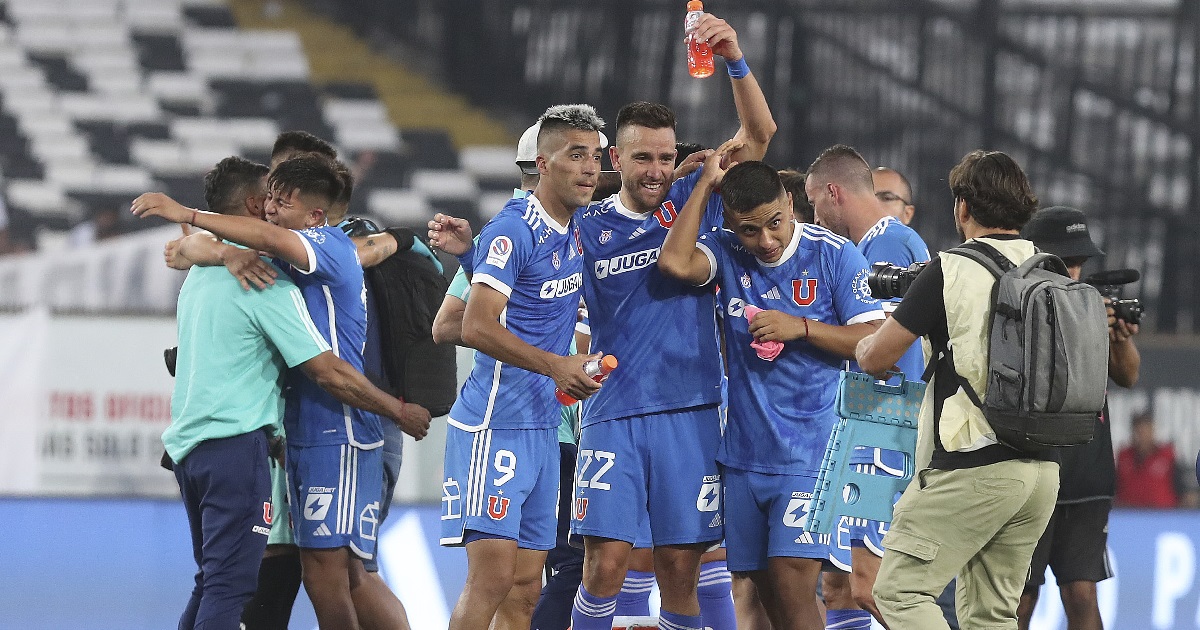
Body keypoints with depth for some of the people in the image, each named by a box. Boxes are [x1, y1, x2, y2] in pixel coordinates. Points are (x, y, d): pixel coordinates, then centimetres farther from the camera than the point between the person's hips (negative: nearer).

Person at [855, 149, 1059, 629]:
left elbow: (876, 357, -6)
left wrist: (865, 347, 20)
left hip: (973, 469, -7)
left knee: (900, 591, -1)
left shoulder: (951, 271, -9)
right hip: (1042, 471, 7)